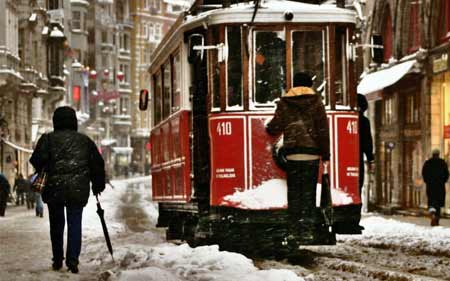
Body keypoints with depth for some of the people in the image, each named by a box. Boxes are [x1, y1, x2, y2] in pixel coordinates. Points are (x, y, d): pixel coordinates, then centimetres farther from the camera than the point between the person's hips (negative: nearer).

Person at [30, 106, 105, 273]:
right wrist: (98, 184, 24)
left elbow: (37, 160, -10)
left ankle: (57, 260, 19)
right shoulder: (84, 141, 10)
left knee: (56, 224, 13)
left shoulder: (48, 139, 1)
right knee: (75, 224, 3)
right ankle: (72, 259, -11)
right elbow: (98, 164, 13)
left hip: (54, 188, -1)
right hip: (79, 189, 1)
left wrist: (42, 173, 10)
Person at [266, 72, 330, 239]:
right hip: (312, 153, -1)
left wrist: (268, 128, 27)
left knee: (294, 190, 7)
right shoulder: (316, 102, 3)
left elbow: (276, 128, 3)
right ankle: (308, 227, -3)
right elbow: (323, 130, 0)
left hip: (292, 153, 1)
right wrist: (325, 155, 4)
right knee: (309, 191, 1)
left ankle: (295, 227, 7)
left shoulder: (284, 103, 5)